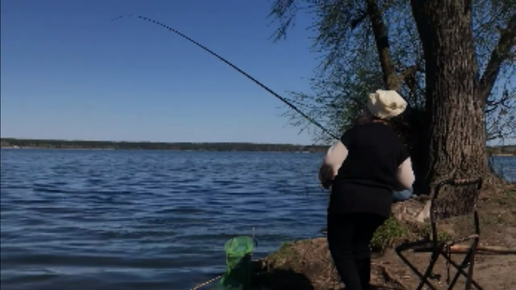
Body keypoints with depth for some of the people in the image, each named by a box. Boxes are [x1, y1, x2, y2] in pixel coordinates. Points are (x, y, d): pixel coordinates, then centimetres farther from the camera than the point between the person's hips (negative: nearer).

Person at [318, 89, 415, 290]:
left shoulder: (357, 132, -7)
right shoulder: (396, 141, 9)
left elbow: (331, 163, -14)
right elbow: (407, 182, 9)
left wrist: (325, 177, 7)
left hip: (348, 198, -6)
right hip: (380, 203, 6)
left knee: (340, 247, 5)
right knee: (360, 246, 22)